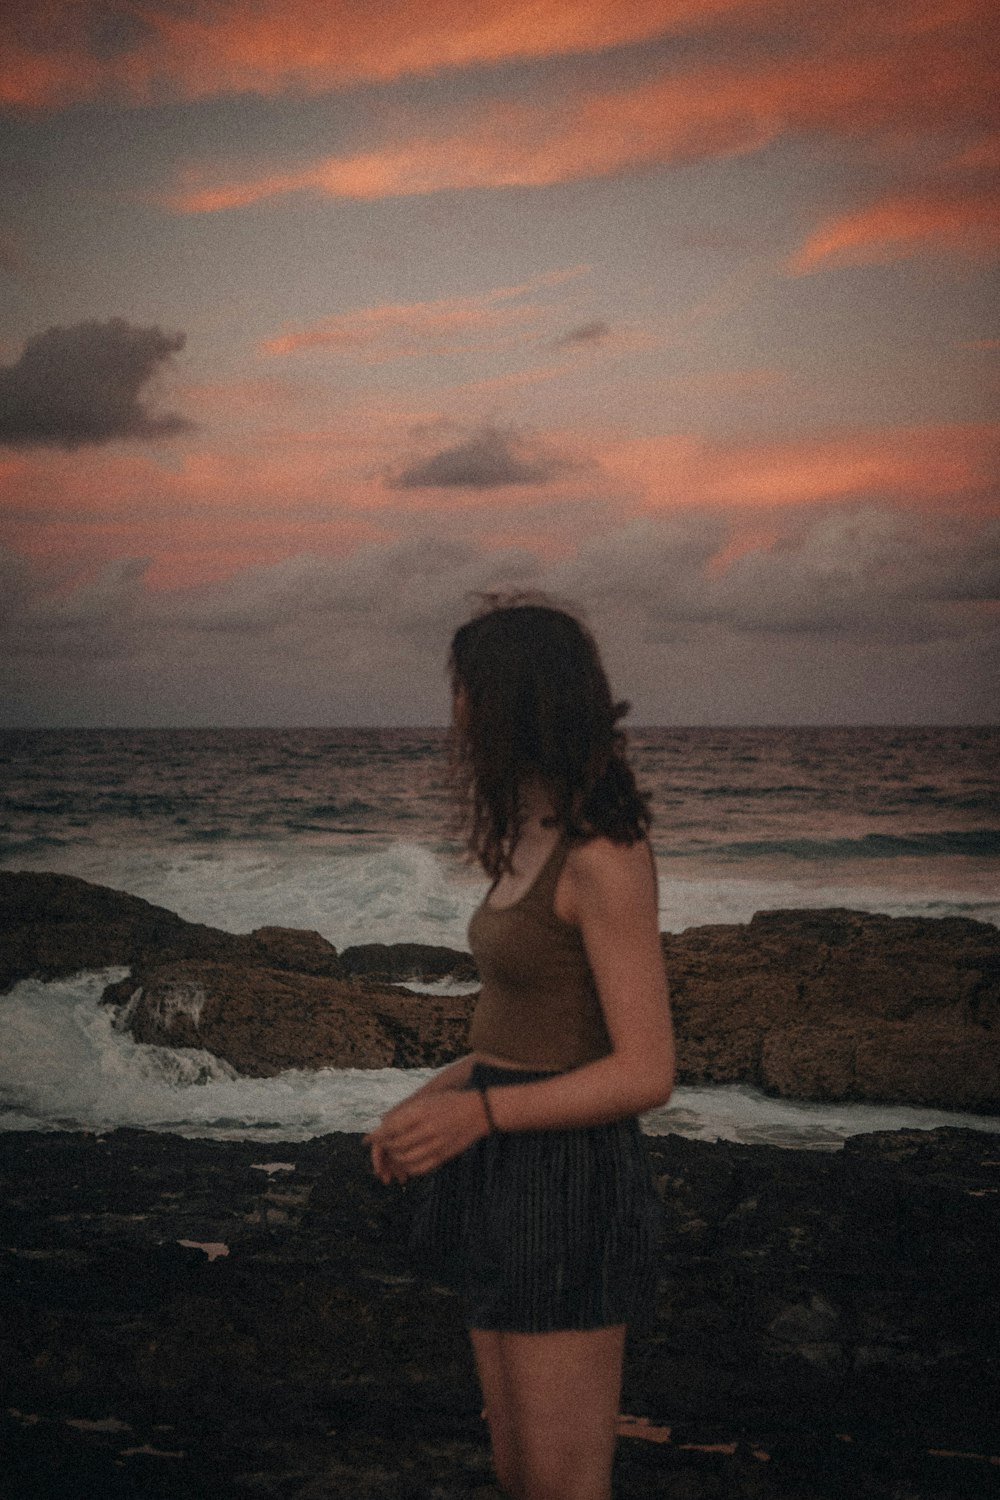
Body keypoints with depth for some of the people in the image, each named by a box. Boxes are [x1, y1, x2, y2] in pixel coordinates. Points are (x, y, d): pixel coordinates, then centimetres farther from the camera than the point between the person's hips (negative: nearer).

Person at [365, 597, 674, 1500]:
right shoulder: (538, 843, 10)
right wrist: (432, 1098, 8)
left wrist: (480, 1113, -28)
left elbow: (648, 1072, -19)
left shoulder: (607, 858, -18)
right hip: (508, 1184, 9)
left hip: (568, 1193, -9)